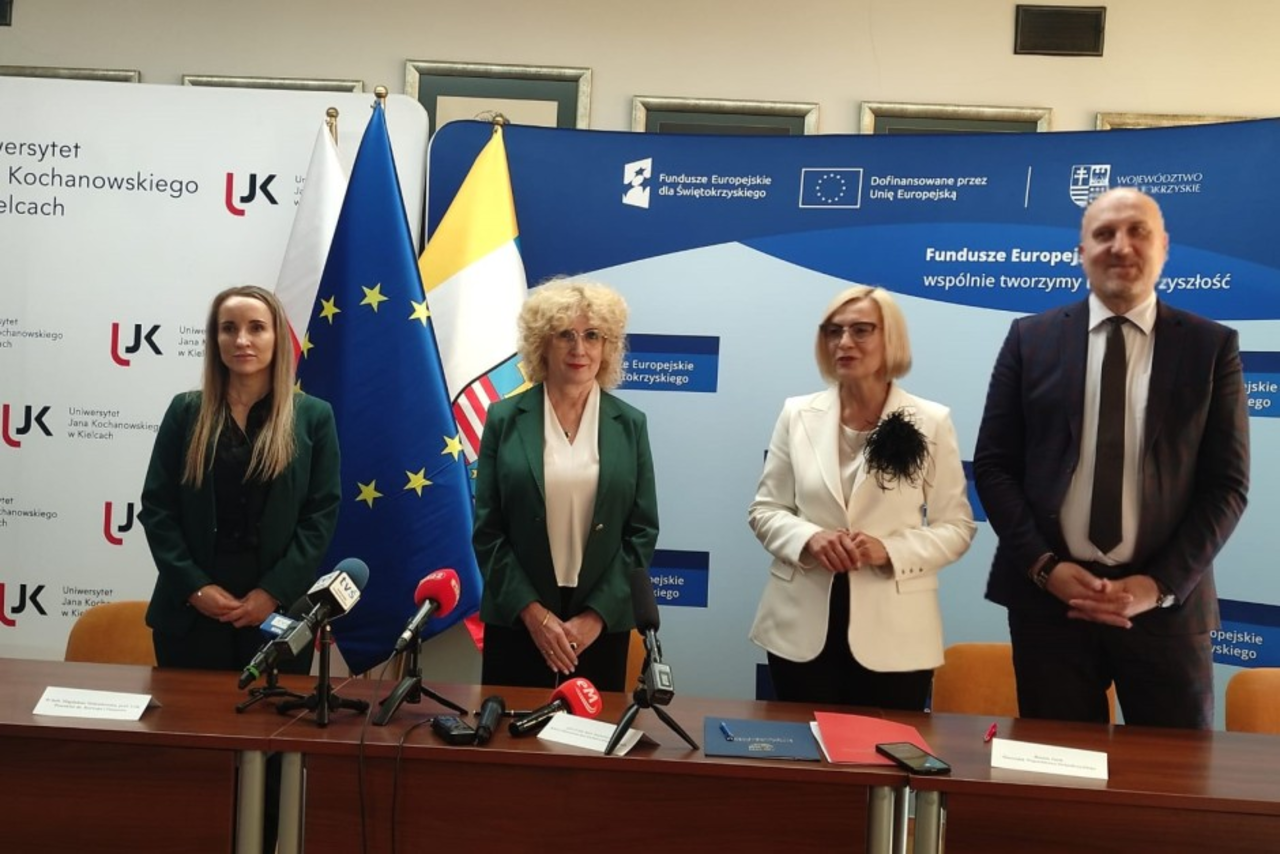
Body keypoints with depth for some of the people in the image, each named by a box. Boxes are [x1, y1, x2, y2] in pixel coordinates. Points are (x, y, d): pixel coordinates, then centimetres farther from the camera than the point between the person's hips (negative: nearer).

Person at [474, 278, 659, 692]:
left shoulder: (630, 424, 1)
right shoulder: (505, 419, -1)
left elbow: (642, 531, 0)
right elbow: (487, 531, -2)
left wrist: (595, 615, -8)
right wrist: (533, 612, -11)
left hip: (602, 622, 1)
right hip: (516, 620, 0)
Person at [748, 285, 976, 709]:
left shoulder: (932, 421, -1)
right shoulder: (798, 415, 4)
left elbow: (956, 526, 0)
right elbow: (764, 510, 6)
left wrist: (889, 550, -17)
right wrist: (808, 539, -14)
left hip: (894, 636, -1)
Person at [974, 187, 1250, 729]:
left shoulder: (1212, 347, 3)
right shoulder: (1031, 339, 3)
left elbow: (1227, 483, 1)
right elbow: (993, 465, 1)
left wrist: (1159, 583, -10)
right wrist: (1044, 566, -9)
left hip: (1166, 600, 0)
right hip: (1047, 594, 0)